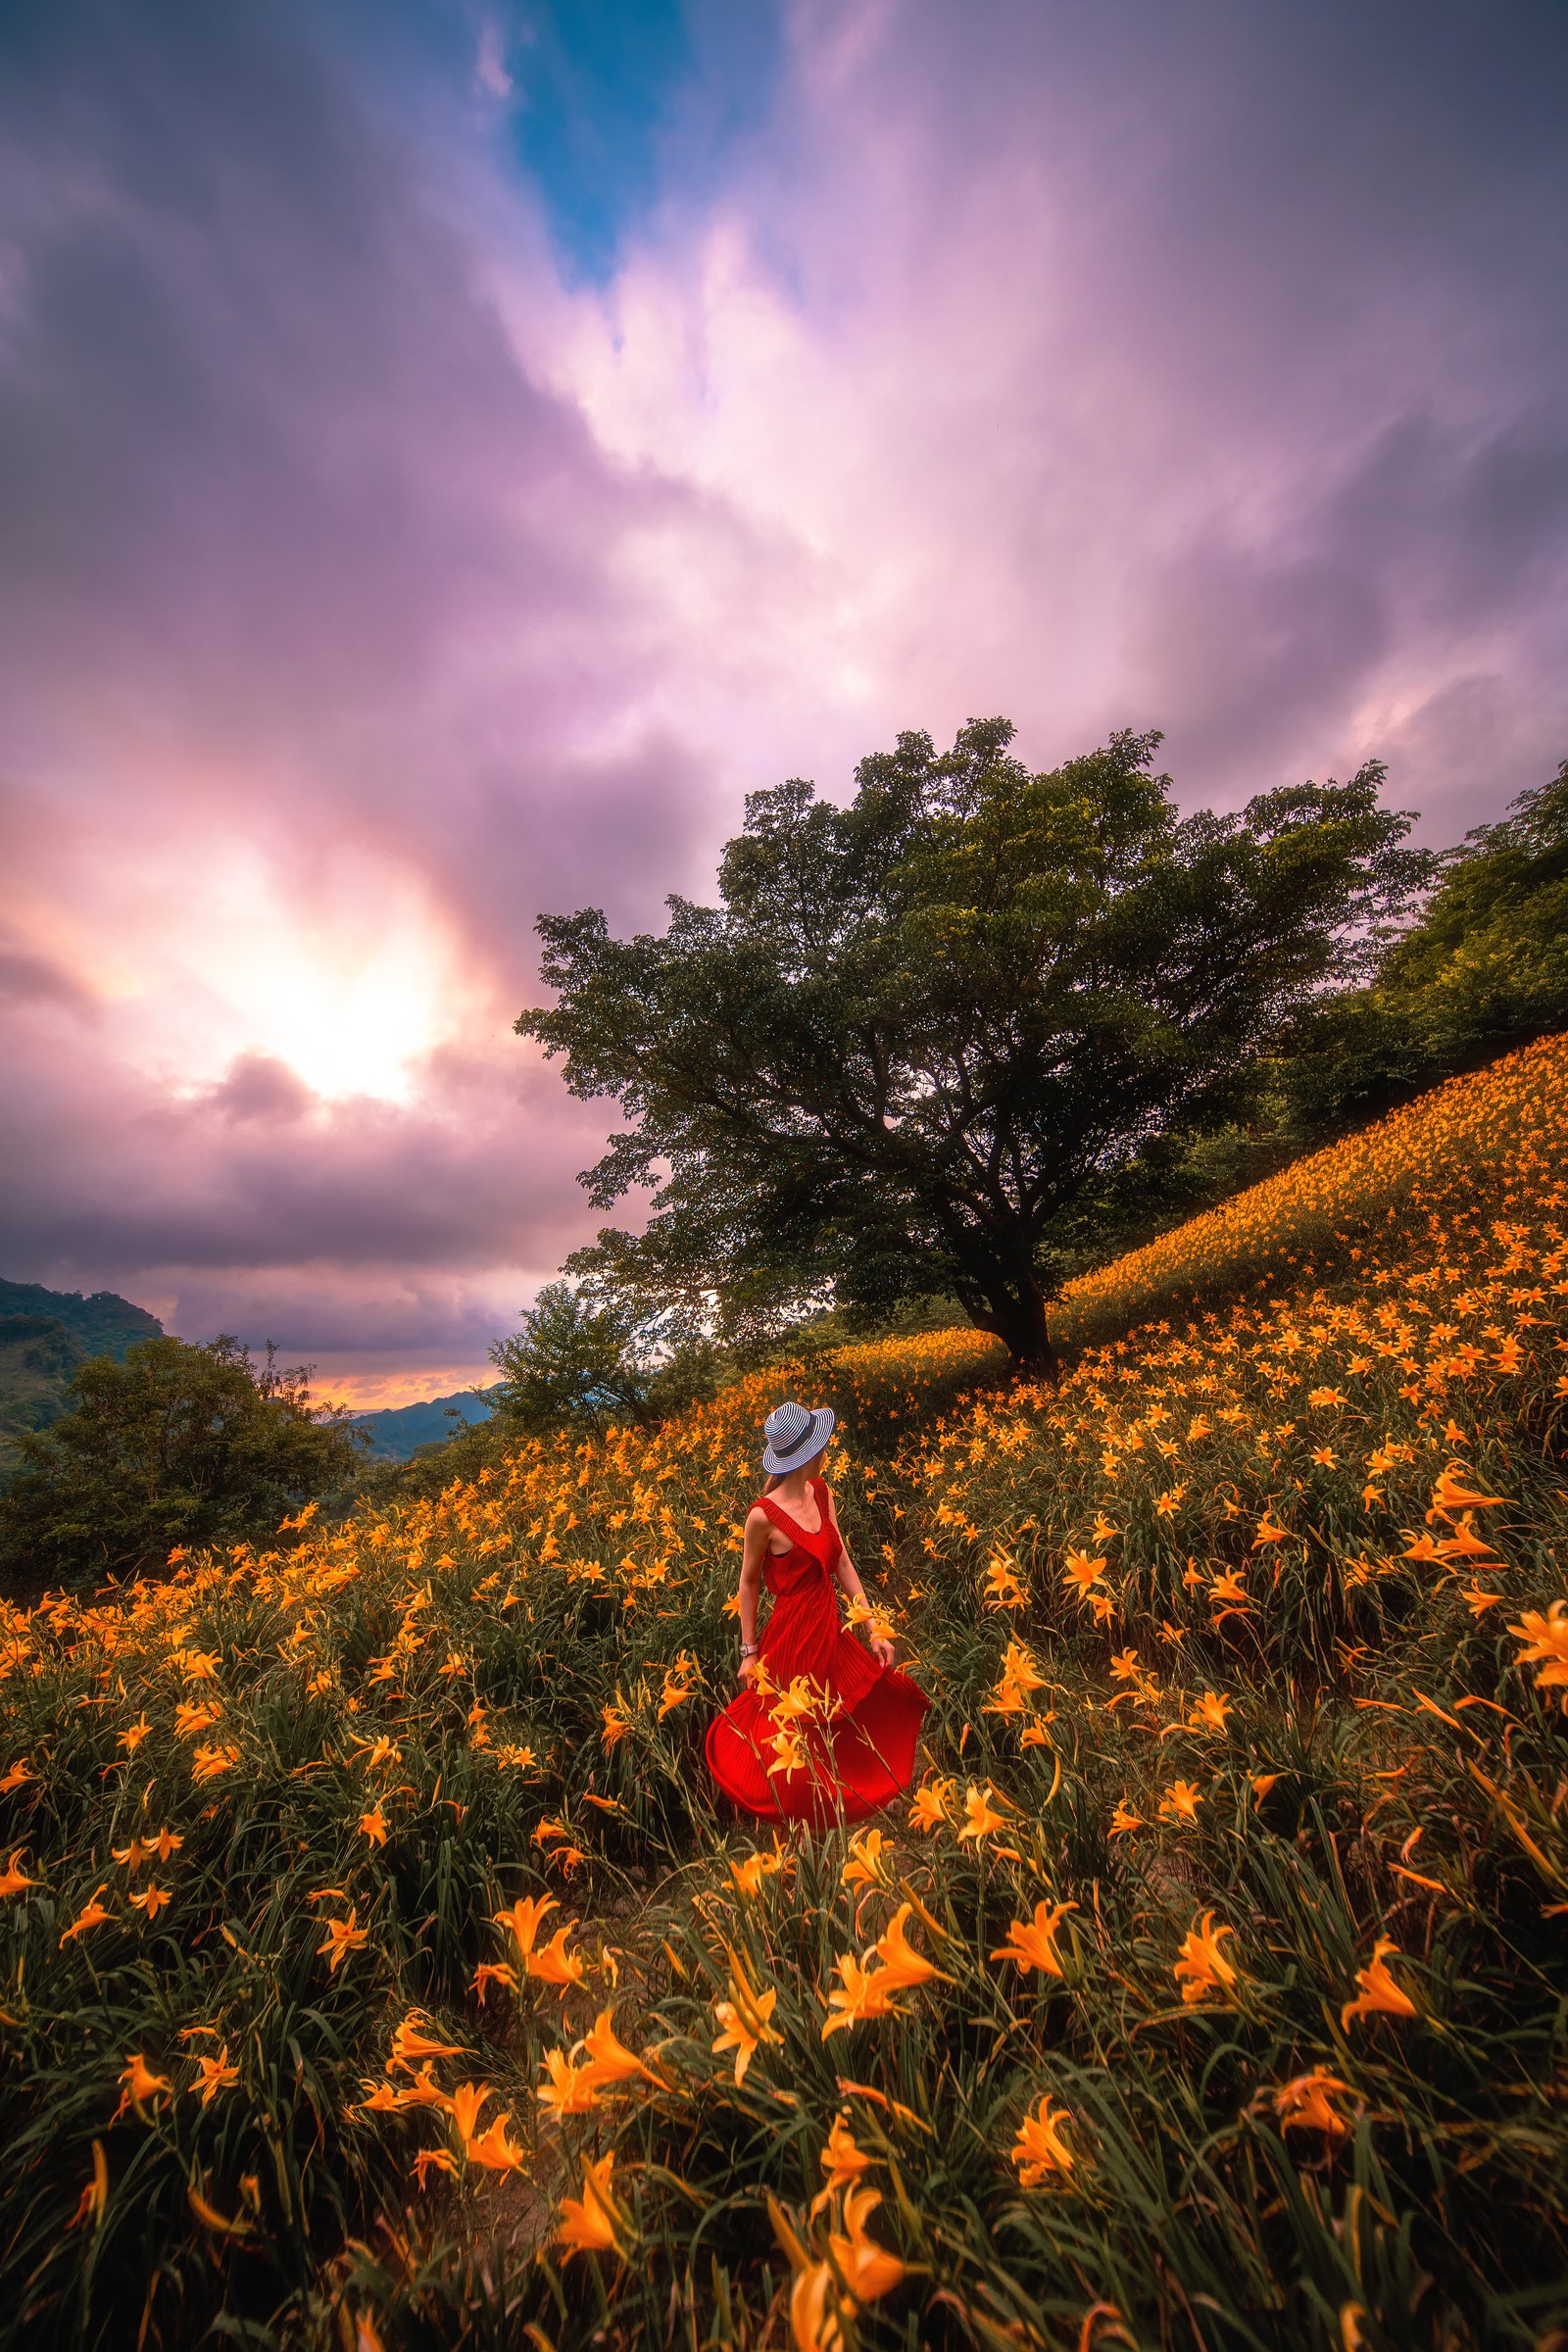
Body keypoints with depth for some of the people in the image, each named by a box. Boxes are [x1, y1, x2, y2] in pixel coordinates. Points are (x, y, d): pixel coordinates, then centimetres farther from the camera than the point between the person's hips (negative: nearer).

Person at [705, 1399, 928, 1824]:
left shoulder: (820, 1490, -7)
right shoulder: (763, 1515, -26)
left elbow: (842, 1562, 0)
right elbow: (749, 1583, -10)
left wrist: (873, 1629, 0)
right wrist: (749, 1653, -1)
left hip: (831, 1630, 6)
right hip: (794, 1637, -6)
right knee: (792, 1741, 15)